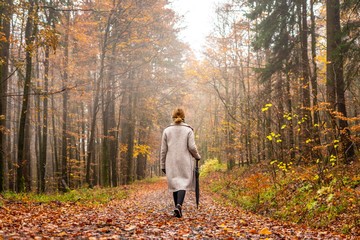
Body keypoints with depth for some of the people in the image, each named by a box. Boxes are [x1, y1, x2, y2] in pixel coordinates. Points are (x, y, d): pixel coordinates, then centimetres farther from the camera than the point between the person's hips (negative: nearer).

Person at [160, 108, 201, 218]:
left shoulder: (167, 130, 4)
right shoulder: (188, 130, -1)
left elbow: (163, 150, 4)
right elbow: (192, 147, -8)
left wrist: (163, 165, 10)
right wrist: (197, 156, 10)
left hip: (171, 162, 2)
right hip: (185, 162, -2)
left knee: (175, 184, 11)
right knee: (183, 183, -2)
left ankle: (178, 209, 15)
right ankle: (179, 205, -24)